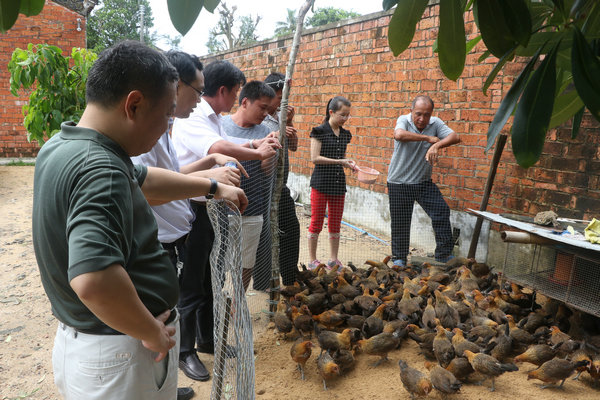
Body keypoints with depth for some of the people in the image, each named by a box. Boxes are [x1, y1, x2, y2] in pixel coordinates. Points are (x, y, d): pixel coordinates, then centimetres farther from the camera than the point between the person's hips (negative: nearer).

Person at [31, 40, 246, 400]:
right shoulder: (101, 171, -29)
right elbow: (94, 280, -42)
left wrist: (214, 188, 22)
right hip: (122, 357, -8)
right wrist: (153, 334, -25)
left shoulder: (62, 146, 3)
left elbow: (142, 179, 16)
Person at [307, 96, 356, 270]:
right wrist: (340, 161, -17)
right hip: (321, 183, -6)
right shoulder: (319, 131, -7)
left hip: (338, 183, 6)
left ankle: (333, 259, 23)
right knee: (317, 222, 1)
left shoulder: (345, 134, 11)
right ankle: (313, 260, 13)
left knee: (335, 223, 11)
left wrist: (348, 163, -1)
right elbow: (315, 158, -14)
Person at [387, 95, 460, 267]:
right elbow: (399, 135, -31)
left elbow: (455, 137, -15)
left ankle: (444, 254, 9)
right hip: (399, 183, -3)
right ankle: (399, 258, 23)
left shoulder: (435, 123, -1)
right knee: (400, 222, 5)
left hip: (424, 182, 3)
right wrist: (428, 138, -23)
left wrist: (437, 145, -34)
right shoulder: (404, 120, -8)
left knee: (442, 211, -6)